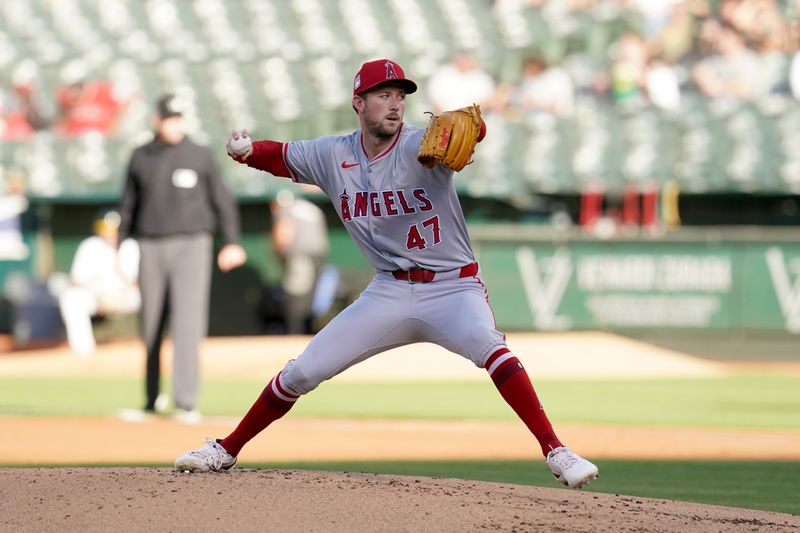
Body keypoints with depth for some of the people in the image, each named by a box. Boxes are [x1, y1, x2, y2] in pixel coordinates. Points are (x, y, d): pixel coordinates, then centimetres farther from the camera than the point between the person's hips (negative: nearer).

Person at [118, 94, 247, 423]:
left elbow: (222, 200, 3)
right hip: (151, 247, 3)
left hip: (192, 246, -3)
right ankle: (152, 399, 21)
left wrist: (232, 243, -7)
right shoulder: (141, 158, 7)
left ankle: (185, 403, -18)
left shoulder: (200, 156, 0)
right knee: (151, 328, 6)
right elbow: (128, 205, 14)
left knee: (188, 323, -14)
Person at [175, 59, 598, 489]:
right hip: (389, 293, 4)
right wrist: (244, 151, -8)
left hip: (452, 288, -4)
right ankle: (226, 451, 22)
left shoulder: (421, 146, -15)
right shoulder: (332, 156, 0)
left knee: (487, 345, -34)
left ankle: (555, 452, -34)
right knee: (301, 373, 3)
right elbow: (278, 156, 14)